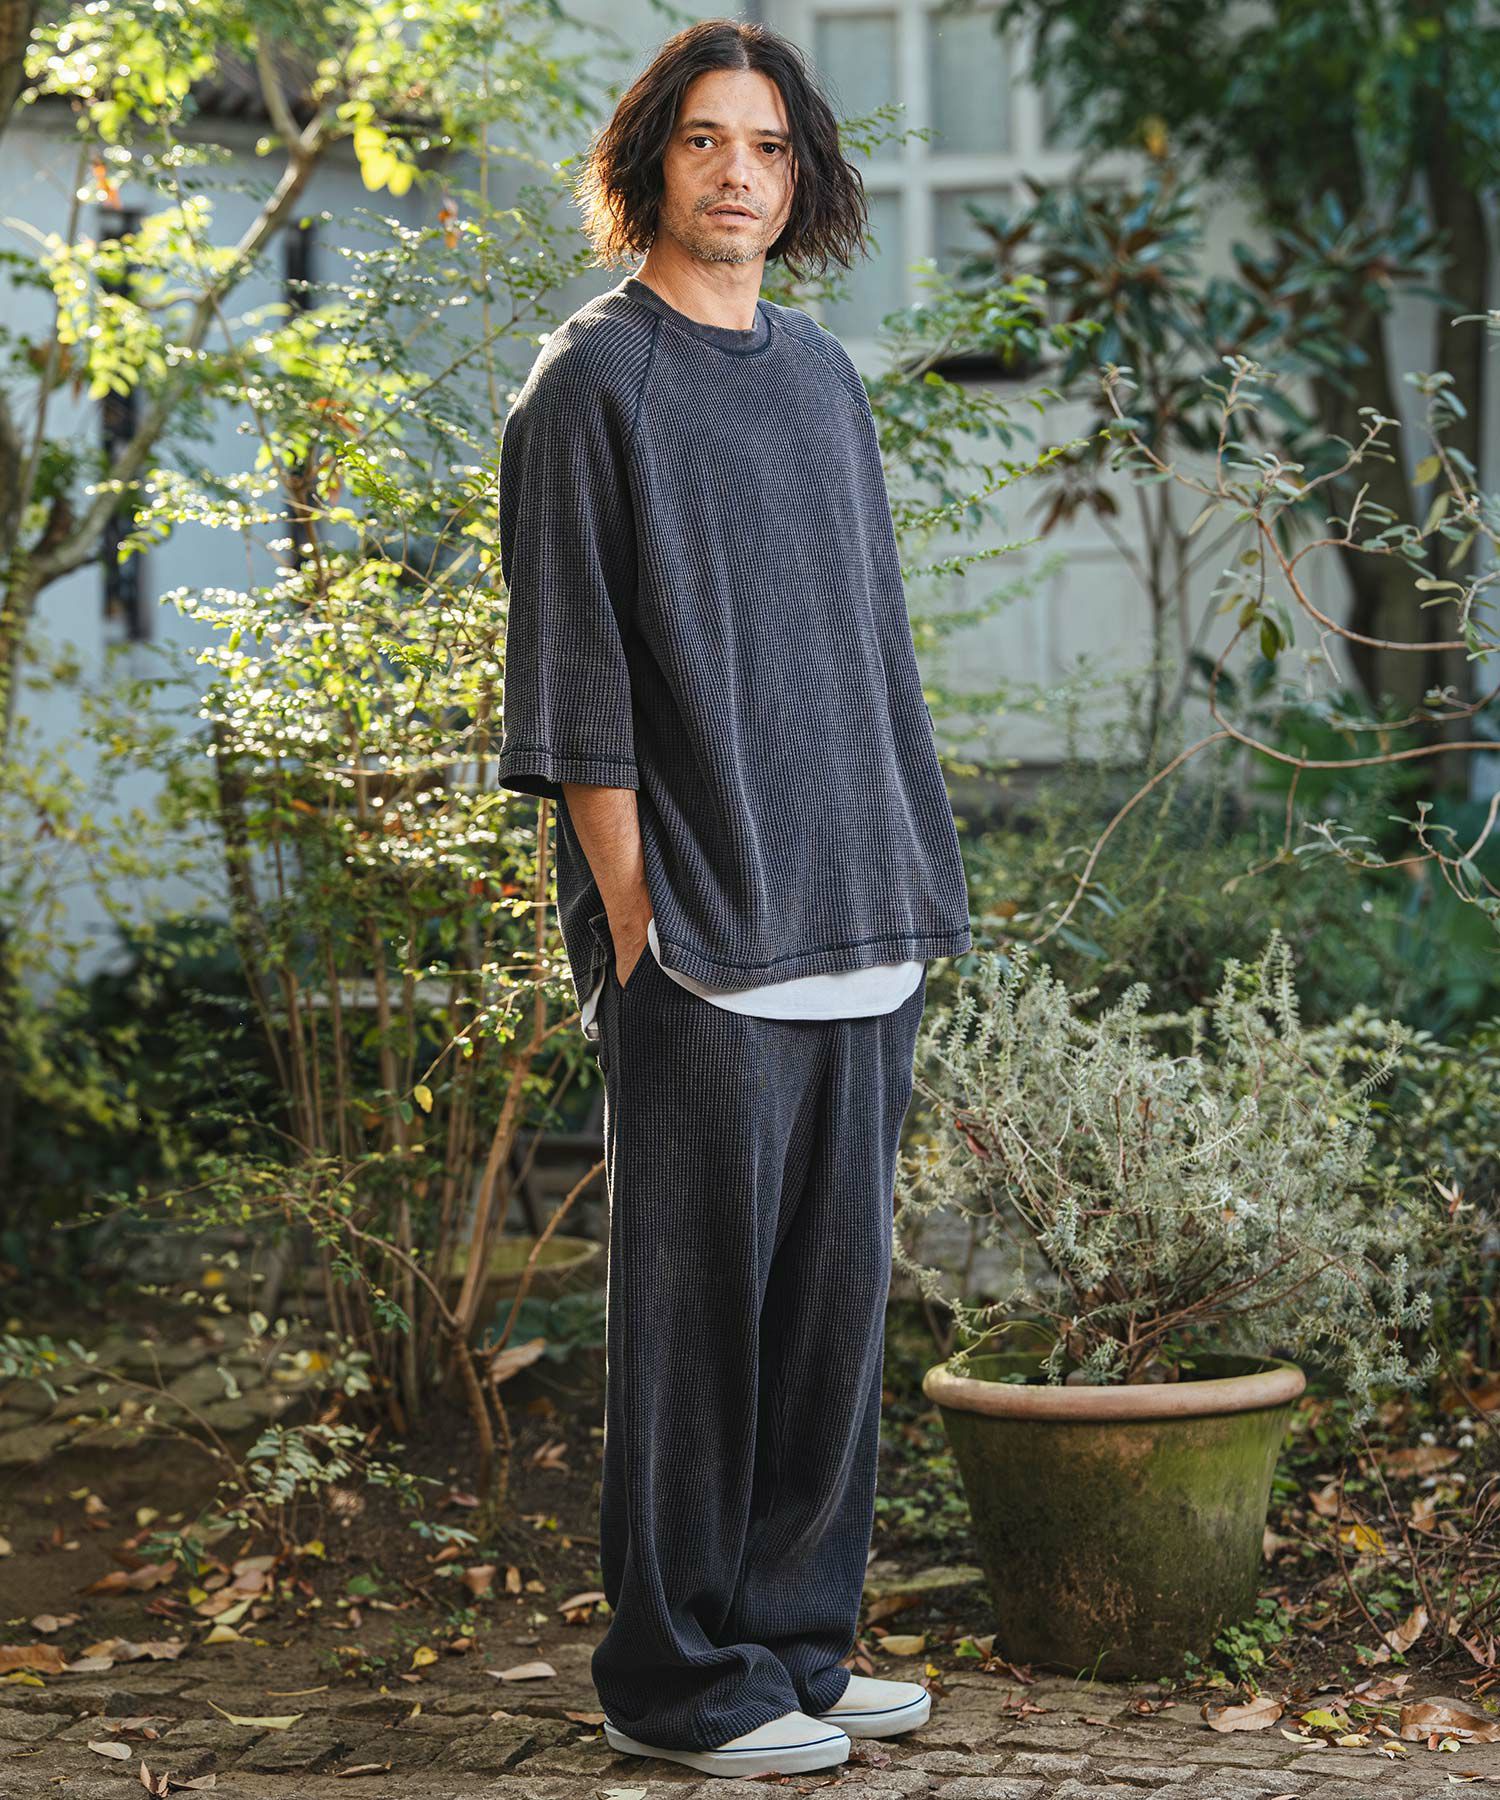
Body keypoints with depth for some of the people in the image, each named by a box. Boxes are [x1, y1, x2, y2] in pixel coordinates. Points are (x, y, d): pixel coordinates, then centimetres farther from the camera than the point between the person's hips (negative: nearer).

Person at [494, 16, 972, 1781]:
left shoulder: (822, 377, 16)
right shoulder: (593, 381, -4)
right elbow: (578, 681, -8)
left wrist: (915, 893, 14)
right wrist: (630, 917, -13)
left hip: (856, 926, 7)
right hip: (700, 928, -7)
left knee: (835, 1289, 10)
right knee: (698, 1292, -2)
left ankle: (795, 1638, 21)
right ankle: (675, 1675, 7)